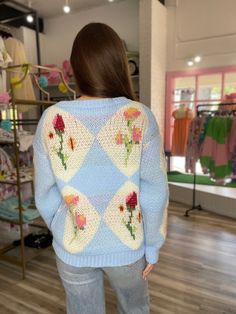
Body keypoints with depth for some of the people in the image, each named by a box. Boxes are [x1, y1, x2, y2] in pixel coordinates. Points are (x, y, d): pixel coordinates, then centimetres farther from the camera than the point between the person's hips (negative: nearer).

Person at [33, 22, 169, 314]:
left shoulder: (51, 119, -15)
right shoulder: (140, 117, -17)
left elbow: (45, 196, -7)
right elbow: (155, 192, -13)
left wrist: (63, 234, 11)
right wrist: (152, 246, 2)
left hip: (73, 250, 1)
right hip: (127, 246, 0)